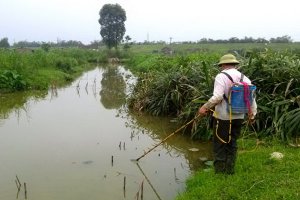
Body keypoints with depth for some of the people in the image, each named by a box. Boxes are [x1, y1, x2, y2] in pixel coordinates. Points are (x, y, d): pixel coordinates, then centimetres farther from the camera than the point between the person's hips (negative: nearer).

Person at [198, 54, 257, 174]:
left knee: (219, 145, 6)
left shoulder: (222, 76, -11)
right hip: (239, 117, 6)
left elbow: (217, 97, -22)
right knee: (232, 144, 17)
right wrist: (252, 115, 16)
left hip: (223, 117, -6)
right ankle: (229, 171, 24)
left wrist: (204, 108, -15)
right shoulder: (245, 79, 8)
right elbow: (252, 98, 7)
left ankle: (219, 172, 11)